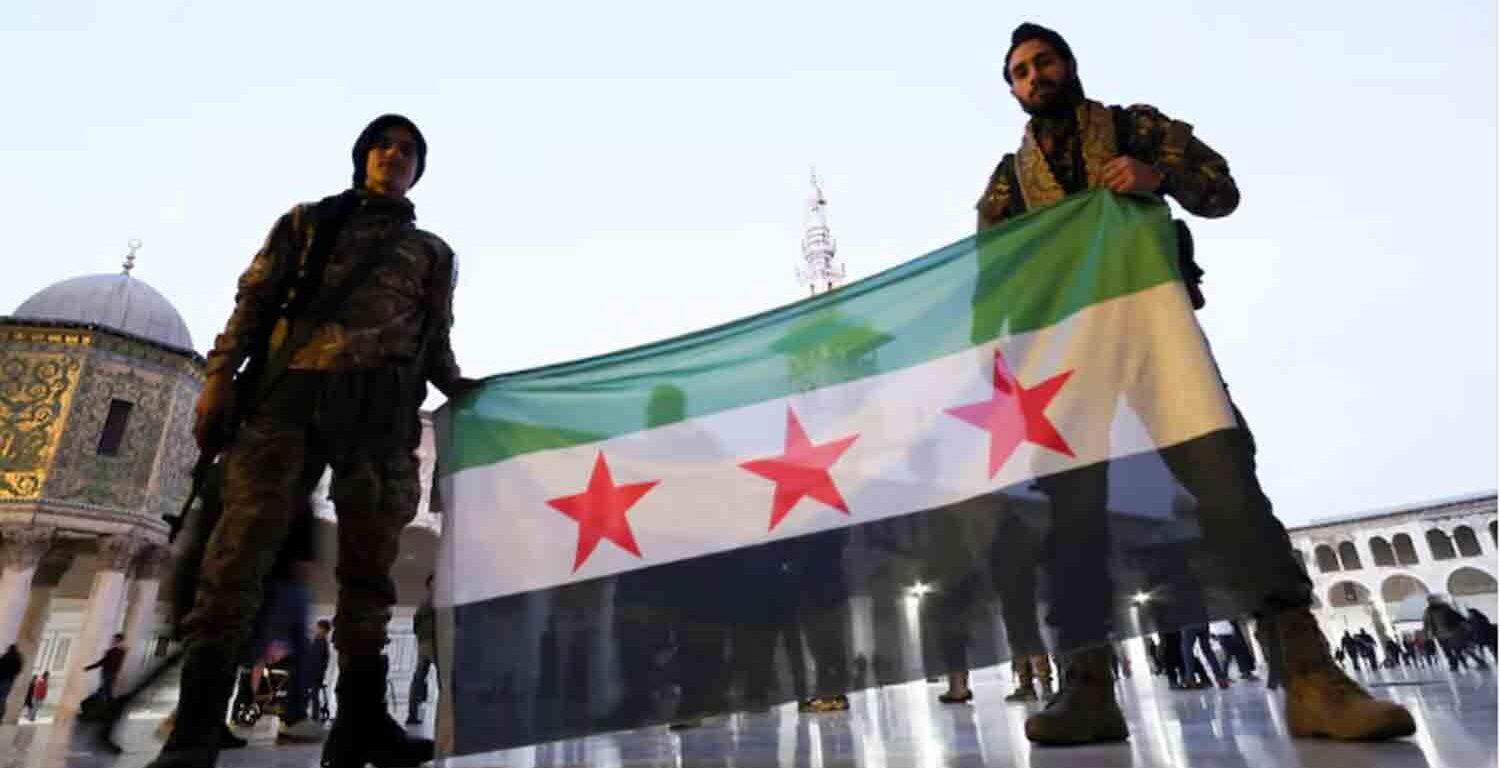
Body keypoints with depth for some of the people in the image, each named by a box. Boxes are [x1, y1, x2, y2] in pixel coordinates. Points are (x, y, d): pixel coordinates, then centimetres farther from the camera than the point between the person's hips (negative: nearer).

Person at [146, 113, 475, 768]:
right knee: (245, 539, -10)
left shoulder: (432, 253, 24)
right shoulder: (309, 220, 21)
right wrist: (221, 374, -1)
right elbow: (255, 300, 12)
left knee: (369, 559, -3)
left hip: (380, 409, 1)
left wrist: (456, 386, 1)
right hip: (292, 388, -1)